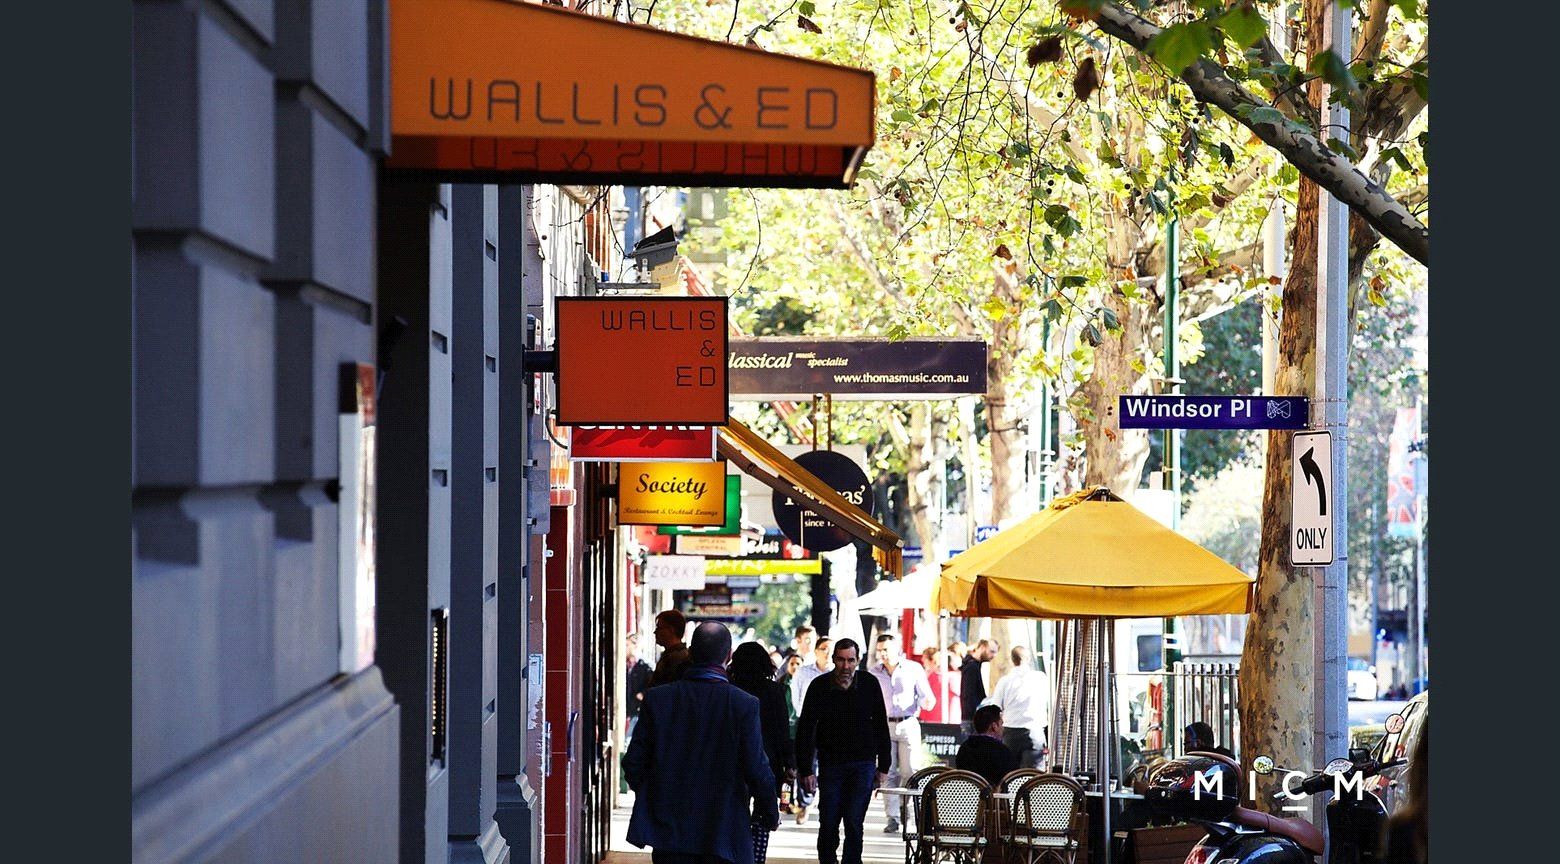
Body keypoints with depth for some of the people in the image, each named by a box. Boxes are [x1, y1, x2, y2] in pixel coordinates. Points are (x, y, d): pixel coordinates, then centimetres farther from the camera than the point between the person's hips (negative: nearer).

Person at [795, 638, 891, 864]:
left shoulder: (869, 684, -1)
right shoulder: (819, 687, -4)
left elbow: (881, 727, 8)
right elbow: (805, 731, -1)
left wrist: (883, 767, 6)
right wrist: (806, 770, -7)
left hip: (863, 763, 0)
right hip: (830, 764, 0)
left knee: (853, 823, -8)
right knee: (828, 824, 2)